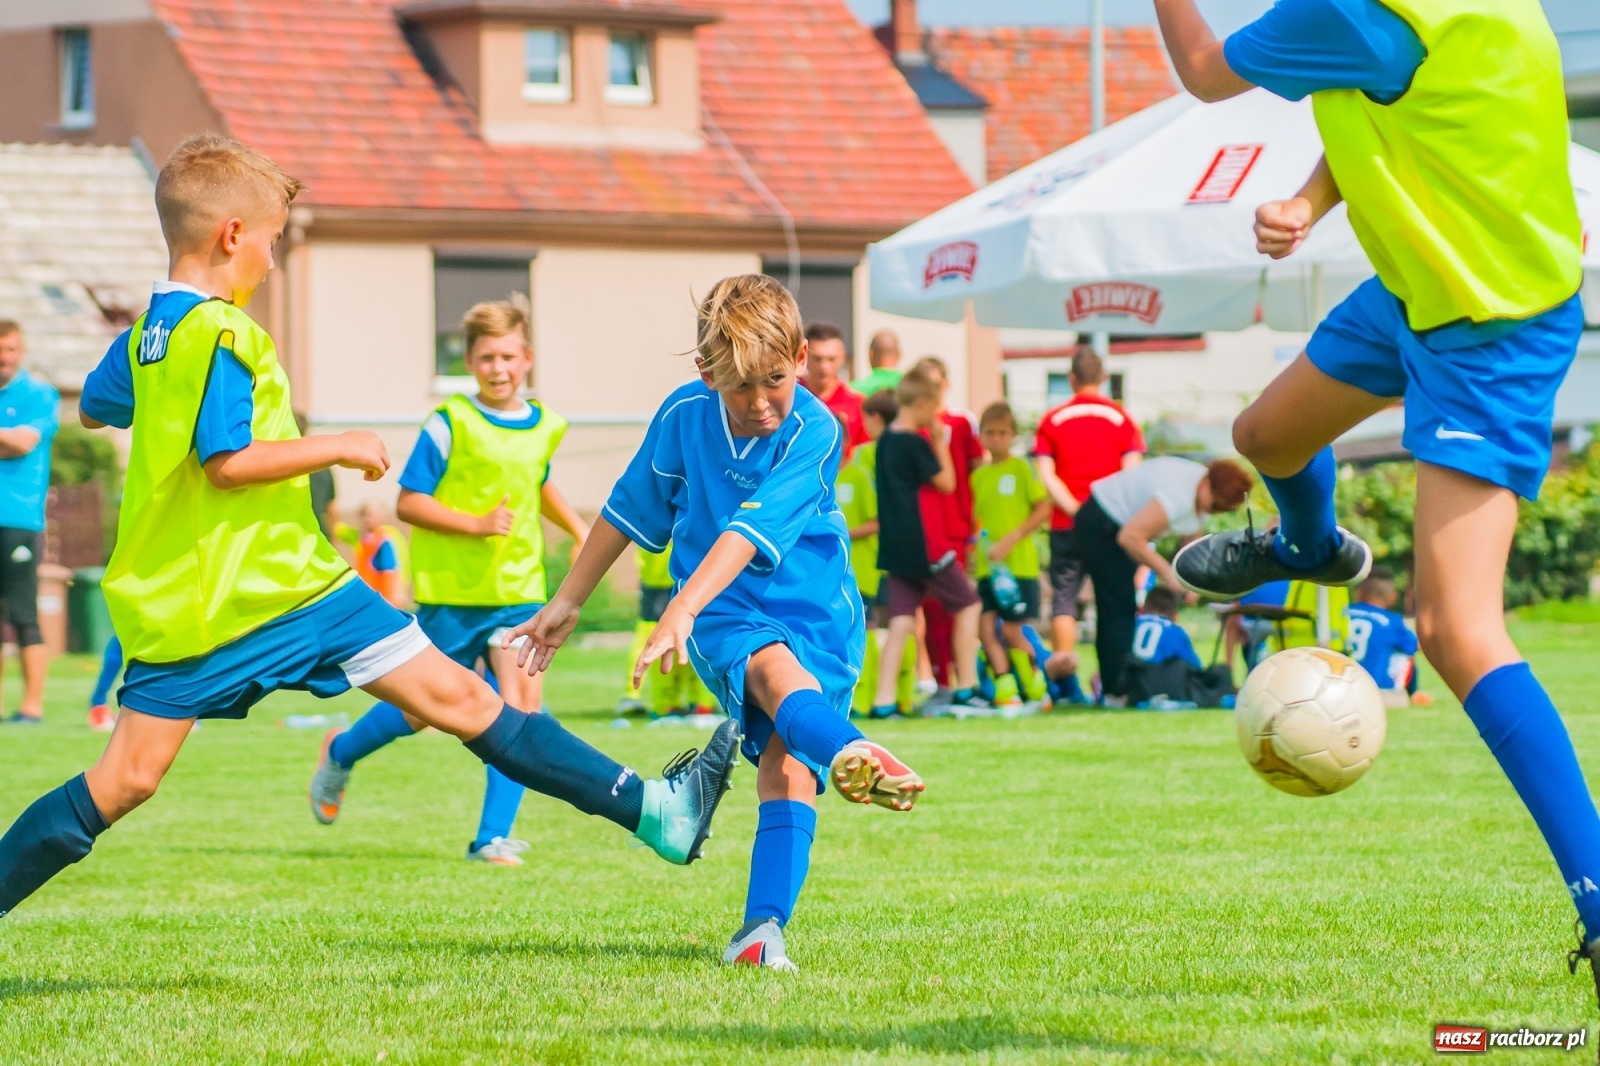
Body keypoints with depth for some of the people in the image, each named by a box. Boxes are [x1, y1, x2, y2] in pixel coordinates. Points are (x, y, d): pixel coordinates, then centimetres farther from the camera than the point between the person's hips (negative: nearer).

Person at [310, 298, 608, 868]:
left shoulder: (546, 426, 7)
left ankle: (493, 835, -8)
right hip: (449, 590, -4)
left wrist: (578, 528, 18)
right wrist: (477, 524, -21)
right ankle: (340, 752, 40)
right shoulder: (450, 424, -11)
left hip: (519, 590, 4)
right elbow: (408, 501, -12)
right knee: (422, 711, 8)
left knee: (524, 700, -14)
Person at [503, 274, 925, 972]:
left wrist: (679, 613, -34)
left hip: (810, 608, 0)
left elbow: (750, 534, -24)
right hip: (722, 612, 0)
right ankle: (849, 752, -66)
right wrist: (566, 604, 21)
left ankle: (764, 928, -26)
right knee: (775, 667, -34)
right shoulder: (684, 415, 0)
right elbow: (631, 509, 15)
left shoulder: (814, 432, -13)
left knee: (786, 762, -20)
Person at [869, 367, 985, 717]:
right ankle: (966, 687, 9)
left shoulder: (885, 440, 9)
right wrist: (940, 442, -1)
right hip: (922, 543, -7)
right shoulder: (916, 443, -15)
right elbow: (946, 483, -9)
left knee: (901, 620, 5)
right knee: (967, 603, 9)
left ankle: (883, 699, -5)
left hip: (893, 544, 7)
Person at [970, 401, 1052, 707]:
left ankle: (1036, 690, 11)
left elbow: (1044, 509, -7)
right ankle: (1005, 689, 3)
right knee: (986, 628, -5)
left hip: (1020, 563, -5)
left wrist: (1011, 539, -14)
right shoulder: (978, 475, 11)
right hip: (987, 565, 5)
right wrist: (978, 539, -2)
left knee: (1011, 631, -4)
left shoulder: (1021, 468, -3)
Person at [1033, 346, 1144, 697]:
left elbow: (1046, 475, -6)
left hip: (1066, 524, 0)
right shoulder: (1121, 418, 3)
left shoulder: (1052, 420, 3)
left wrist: (1074, 509, -11)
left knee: (1064, 597, 4)